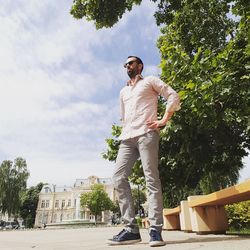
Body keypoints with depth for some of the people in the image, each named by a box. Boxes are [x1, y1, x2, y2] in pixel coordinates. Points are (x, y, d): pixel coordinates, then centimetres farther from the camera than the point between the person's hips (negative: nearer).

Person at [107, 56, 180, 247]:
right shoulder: (123, 92, 32)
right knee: (119, 177, -8)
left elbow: (174, 96, 5)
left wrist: (163, 120, -7)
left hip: (146, 134, -6)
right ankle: (131, 228, -6)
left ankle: (155, 229, -9)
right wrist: (125, 132, 16)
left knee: (151, 179, -12)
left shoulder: (150, 81, 15)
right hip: (127, 138, 6)